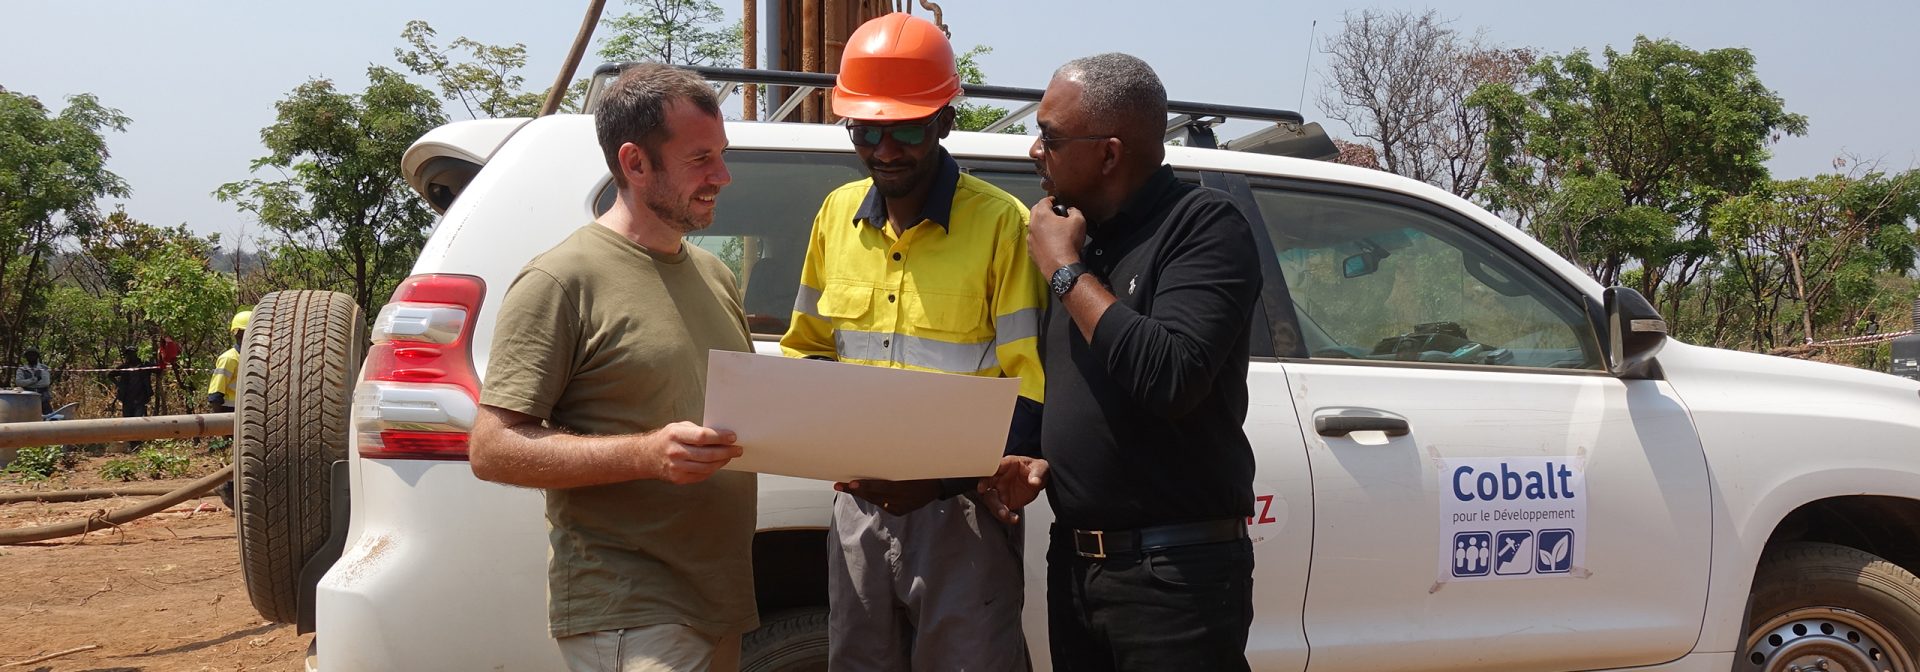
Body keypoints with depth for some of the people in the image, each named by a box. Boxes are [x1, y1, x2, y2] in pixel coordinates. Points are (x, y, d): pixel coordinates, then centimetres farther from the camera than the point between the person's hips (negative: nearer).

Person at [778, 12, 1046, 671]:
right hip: (860, 501, 5)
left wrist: (941, 479, -22)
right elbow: (805, 346, 19)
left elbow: (1030, 389, -11)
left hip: (959, 511, -5)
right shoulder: (837, 215, 8)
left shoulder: (1001, 223, -9)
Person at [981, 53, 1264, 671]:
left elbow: (1169, 379, -26)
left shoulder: (1203, 225, -11)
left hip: (1175, 573, -7)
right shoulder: (1079, 236, 12)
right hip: (1073, 565, 7)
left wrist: (1067, 270, -16)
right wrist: (1040, 464, 4)